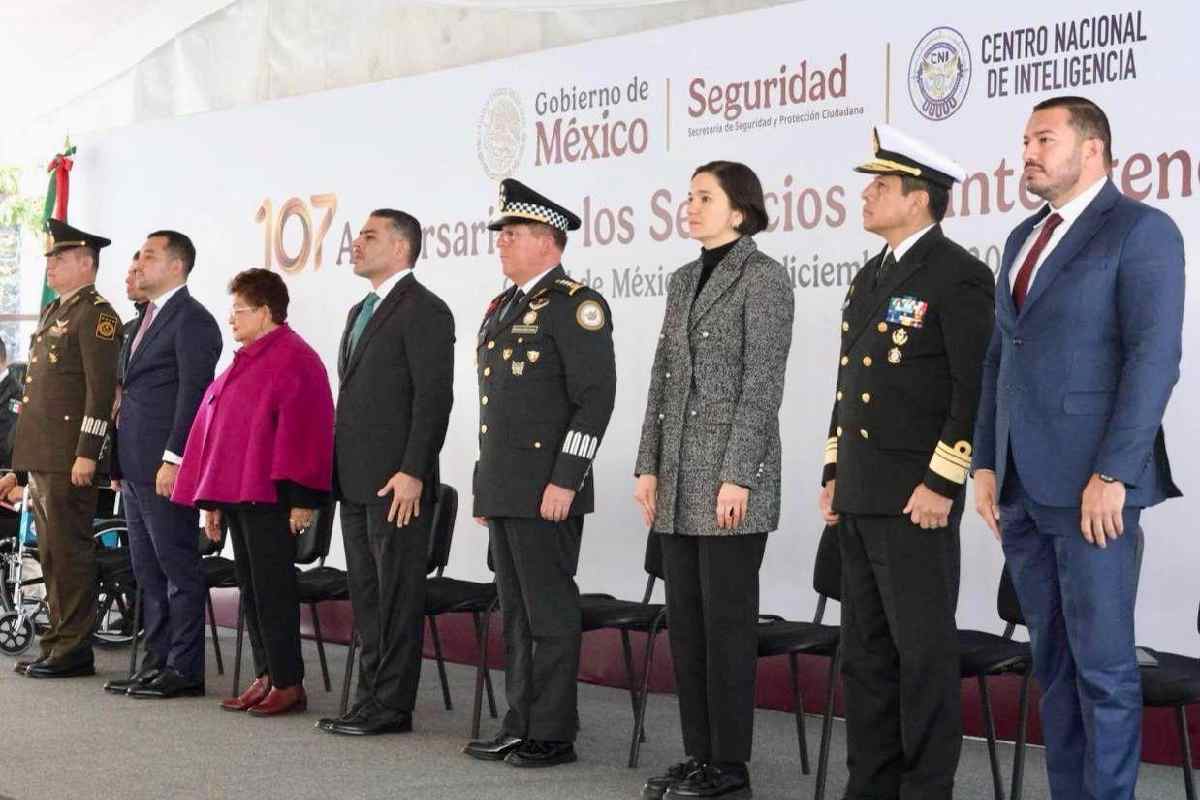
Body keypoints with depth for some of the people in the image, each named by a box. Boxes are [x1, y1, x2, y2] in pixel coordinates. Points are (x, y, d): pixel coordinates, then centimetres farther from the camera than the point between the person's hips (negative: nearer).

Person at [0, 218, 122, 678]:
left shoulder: (95, 315, -8)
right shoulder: (52, 314, 21)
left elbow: (102, 389, -17)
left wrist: (87, 453, -22)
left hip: (68, 460, -9)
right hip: (41, 459, 9)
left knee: (70, 552, -6)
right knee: (51, 555, 12)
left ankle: (74, 652, -1)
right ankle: (58, 645, 18)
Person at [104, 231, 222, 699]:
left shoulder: (192, 320, -10)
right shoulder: (147, 319, 19)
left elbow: (192, 394, -17)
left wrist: (172, 460, -21)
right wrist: (121, 463, 16)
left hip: (165, 468, -10)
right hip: (136, 468, 10)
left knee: (179, 568, -4)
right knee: (148, 572, 12)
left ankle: (185, 670, 0)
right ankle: (158, 661, 19)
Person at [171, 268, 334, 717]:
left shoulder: (295, 360, -10)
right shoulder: (245, 361, 18)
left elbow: (305, 431, -17)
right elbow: (214, 426, 21)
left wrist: (301, 500, -20)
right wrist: (211, 499, 18)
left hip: (269, 496, -9)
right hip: (235, 495, 9)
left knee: (272, 590, -6)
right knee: (251, 590, 10)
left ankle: (288, 683, 0)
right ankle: (266, 678, 16)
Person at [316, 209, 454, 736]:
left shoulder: (424, 311, -8)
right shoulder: (360, 312, 20)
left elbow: (434, 398, -15)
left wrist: (412, 472, -20)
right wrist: (339, 470, 15)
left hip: (397, 482, -9)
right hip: (356, 480, 9)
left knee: (397, 595, -3)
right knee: (367, 595, 12)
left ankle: (392, 707, 1)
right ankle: (371, 699, 18)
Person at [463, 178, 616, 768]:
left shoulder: (576, 305, -9)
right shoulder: (502, 308, 18)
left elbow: (596, 397, -16)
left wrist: (565, 480, -20)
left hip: (546, 492, -9)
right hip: (503, 491, 9)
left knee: (549, 613, -3)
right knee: (516, 613, 12)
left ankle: (552, 734, 4)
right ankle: (520, 726, 20)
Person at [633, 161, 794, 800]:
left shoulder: (764, 277, -7)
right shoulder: (685, 280, 15)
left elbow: (762, 384, -13)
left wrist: (738, 476, -18)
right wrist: (649, 465, 10)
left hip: (731, 475, -8)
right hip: (679, 478, 8)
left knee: (727, 620, -3)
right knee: (685, 617, 9)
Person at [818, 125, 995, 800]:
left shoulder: (959, 276, -9)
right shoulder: (872, 277, 17)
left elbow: (978, 389, -15)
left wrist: (941, 484, -18)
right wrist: (834, 474, 17)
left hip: (916, 494, -9)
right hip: (860, 494, 9)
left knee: (924, 647, -3)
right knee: (866, 647, 12)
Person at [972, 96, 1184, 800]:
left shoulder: (1140, 230, -5)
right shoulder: (1024, 238, 18)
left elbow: (1155, 357, -14)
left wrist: (1112, 475, -19)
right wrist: (986, 464, 11)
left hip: (1091, 485, -7)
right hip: (1022, 486, 7)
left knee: (1102, 663, -3)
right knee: (1052, 661, 11)